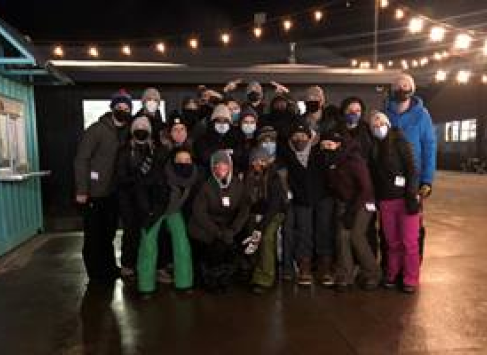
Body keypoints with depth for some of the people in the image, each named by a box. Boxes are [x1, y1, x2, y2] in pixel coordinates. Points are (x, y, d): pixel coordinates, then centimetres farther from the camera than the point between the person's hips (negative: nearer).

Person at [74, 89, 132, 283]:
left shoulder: (127, 132, 6)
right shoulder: (97, 129, -12)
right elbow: (81, 159, -15)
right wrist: (81, 190, -18)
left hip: (113, 192, 6)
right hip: (94, 191, -6)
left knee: (109, 232, 17)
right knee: (94, 234, 5)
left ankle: (109, 268, 32)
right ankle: (96, 273, 19)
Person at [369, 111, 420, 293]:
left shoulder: (400, 142, -2)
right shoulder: (374, 148, 9)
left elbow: (411, 170, -8)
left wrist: (412, 196, -15)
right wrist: (375, 199, 6)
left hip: (405, 199, -3)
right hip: (385, 201, 4)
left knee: (409, 242, 1)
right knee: (392, 242, 10)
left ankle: (410, 280, 12)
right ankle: (392, 275, 24)